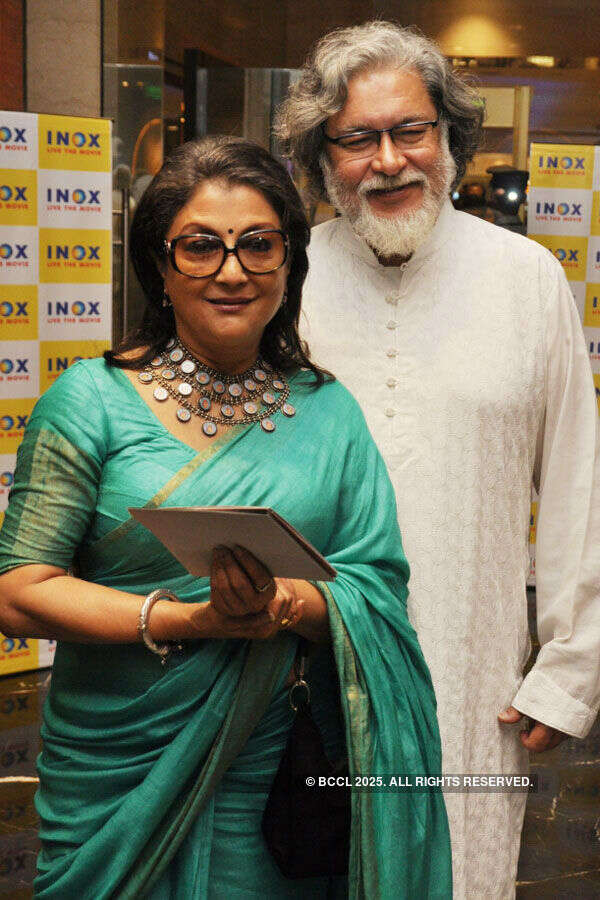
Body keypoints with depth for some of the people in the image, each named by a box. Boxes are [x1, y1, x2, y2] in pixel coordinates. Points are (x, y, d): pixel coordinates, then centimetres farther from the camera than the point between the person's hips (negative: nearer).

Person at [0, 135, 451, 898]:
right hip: (117, 775, -1)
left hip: (279, 774, 2)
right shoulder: (92, 400, -5)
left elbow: (377, 587, 0)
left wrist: (286, 605, -21)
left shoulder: (328, 412, 3)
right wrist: (190, 619, -20)